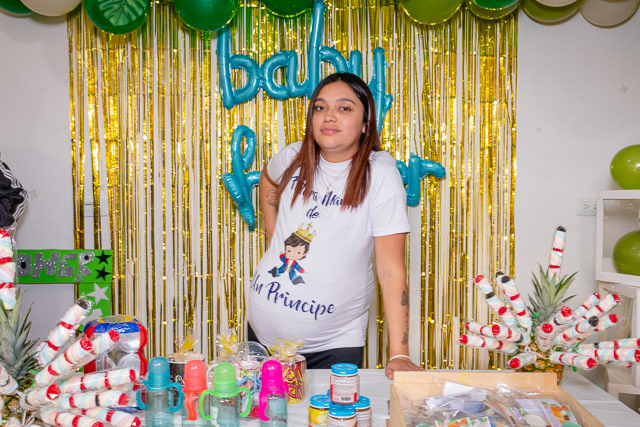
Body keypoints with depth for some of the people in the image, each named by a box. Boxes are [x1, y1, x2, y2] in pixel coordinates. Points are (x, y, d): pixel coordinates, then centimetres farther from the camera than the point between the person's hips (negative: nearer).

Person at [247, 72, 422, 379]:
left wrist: (399, 354, -24)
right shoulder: (292, 158, -4)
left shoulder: (379, 173, -17)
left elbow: (391, 270, -21)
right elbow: (268, 180, 23)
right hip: (263, 328, 5)